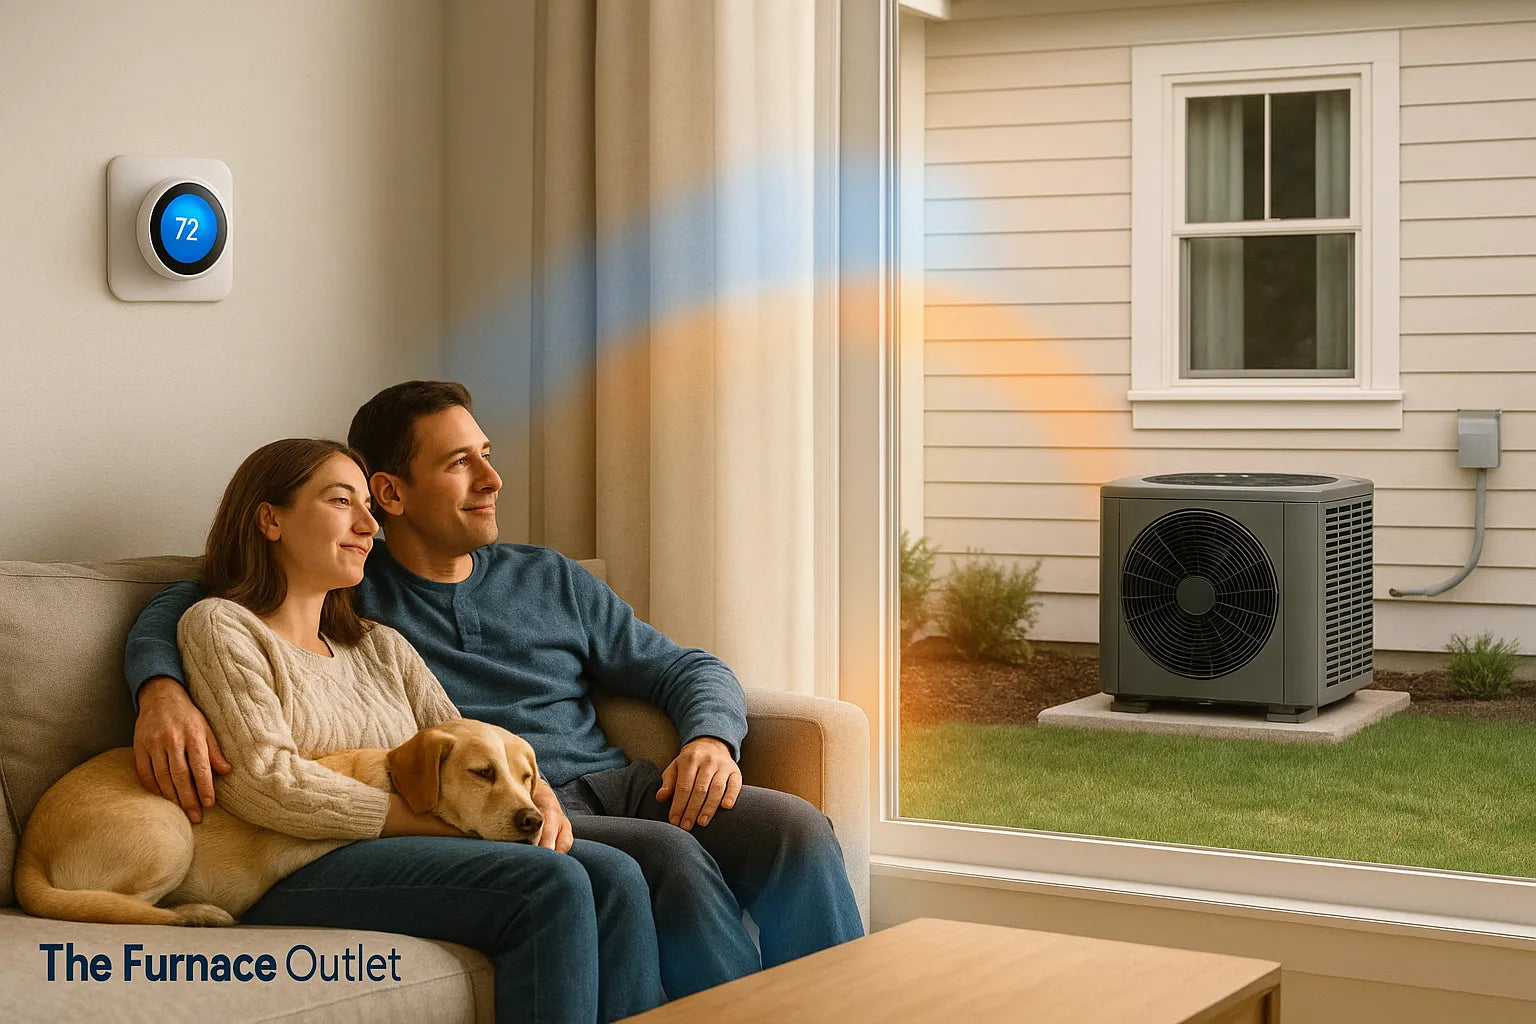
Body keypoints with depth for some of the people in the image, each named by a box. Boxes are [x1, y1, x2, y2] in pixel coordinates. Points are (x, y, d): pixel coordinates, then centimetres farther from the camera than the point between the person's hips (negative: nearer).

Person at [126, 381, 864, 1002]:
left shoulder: (548, 579, 23)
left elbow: (687, 670, 21)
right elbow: (182, 605, 5)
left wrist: (711, 739, -3)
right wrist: (162, 692, -18)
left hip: (617, 784, 5)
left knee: (797, 830, -23)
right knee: (671, 858, -34)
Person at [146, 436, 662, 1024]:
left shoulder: (381, 646, 26)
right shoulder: (220, 625, 4)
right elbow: (267, 785, -11)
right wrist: (439, 821, -12)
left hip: (404, 854, 7)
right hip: (294, 876, -7)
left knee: (613, 876, -21)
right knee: (551, 885, -28)